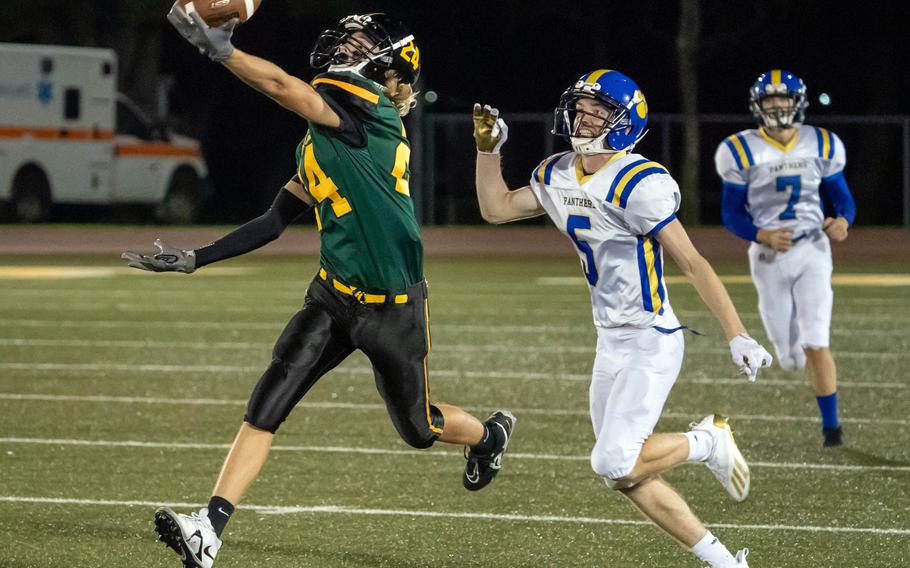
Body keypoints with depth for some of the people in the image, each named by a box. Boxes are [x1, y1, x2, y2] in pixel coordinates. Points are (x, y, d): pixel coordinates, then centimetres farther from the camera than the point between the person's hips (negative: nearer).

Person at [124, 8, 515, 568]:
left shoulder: (372, 109, -18)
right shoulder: (319, 142, 6)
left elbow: (283, 87, -31)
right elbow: (275, 222, 10)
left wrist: (217, 46, -34)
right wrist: (196, 259, 6)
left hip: (395, 309, -6)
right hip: (335, 297, 6)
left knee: (420, 428, 14)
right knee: (267, 405, -9)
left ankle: (491, 433, 48)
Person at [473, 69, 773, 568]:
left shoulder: (638, 184, -19)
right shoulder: (557, 176, 5)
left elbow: (692, 263, -19)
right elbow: (496, 208, 19)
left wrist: (738, 338, -22)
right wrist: (488, 148, 6)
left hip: (652, 343, -8)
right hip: (611, 343, 8)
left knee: (615, 464, -18)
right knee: (624, 476, 7)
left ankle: (707, 442, 8)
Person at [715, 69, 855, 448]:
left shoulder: (822, 146, 0)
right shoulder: (742, 152, -5)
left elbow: (842, 199, 8)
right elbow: (732, 215, -2)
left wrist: (842, 221, -16)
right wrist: (762, 235, -21)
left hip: (812, 250, 0)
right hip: (769, 257, 0)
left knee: (815, 345, -14)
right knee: (791, 358, 5)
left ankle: (831, 424, -1)